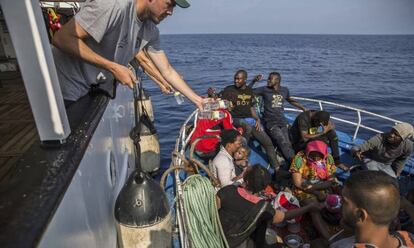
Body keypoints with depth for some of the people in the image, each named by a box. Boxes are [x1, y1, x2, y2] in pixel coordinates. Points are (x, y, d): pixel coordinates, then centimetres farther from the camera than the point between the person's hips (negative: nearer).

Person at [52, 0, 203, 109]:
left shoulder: (151, 31, -1)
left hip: (89, 92, 7)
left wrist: (197, 100, 6)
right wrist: (113, 67, -26)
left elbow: (167, 71, 6)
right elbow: (62, 38, -26)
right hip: (64, 90, -7)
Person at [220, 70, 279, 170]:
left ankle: (277, 168, 12)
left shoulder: (249, 91, 13)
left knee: (267, 141, -1)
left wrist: (257, 119, 5)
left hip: (250, 119, 5)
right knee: (248, 127, -41)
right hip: (236, 119, -5)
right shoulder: (229, 90, -1)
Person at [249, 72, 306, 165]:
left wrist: (304, 108, 32)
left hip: (283, 122, 4)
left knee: (288, 144, -11)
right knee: (284, 143, -18)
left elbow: (290, 100, 31)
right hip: (271, 123, -4)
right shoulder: (264, 90, 1)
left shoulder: (285, 90, 12)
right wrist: (254, 81, -11)